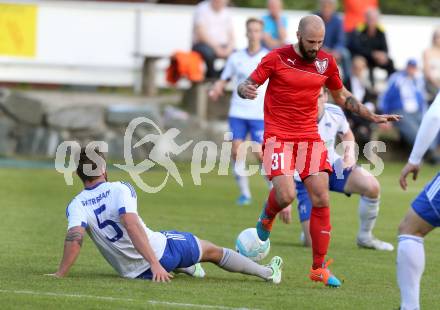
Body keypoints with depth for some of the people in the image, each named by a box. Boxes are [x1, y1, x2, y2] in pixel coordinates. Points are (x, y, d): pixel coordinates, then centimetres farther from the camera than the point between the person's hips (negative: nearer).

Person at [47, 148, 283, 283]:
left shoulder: (76, 206, -7)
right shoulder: (119, 189, -14)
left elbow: (74, 237, -25)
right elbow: (131, 224, -28)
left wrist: (59, 275, -25)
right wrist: (155, 263, -33)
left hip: (136, 272, 4)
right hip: (163, 250, -4)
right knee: (212, 250, 19)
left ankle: (187, 268, 65)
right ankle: (266, 272, 31)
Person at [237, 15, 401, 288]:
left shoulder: (326, 62, 6)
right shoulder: (277, 58, -6)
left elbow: (342, 96, 21)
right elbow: (247, 86, -2)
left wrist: (373, 117, 13)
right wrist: (246, 91, -27)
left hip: (310, 137, 4)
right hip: (279, 136, -4)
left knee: (321, 199, -7)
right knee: (286, 195, -21)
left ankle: (320, 268, 3)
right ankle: (267, 219, 18)